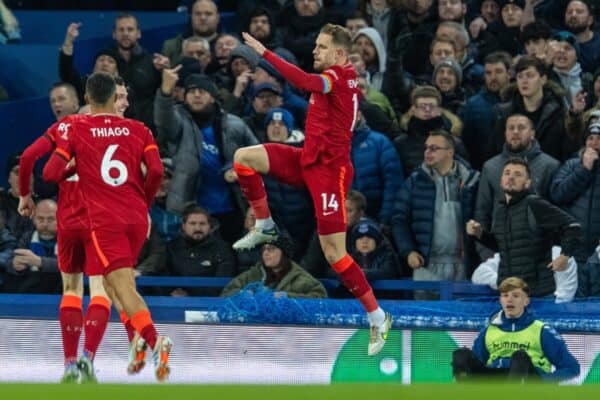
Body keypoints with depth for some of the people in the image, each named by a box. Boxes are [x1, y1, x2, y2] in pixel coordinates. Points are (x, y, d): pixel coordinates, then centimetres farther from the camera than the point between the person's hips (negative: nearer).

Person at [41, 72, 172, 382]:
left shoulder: (74, 127, 0)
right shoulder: (138, 130, 7)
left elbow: (51, 173, -7)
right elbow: (156, 171, -3)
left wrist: (71, 168, 15)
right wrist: (144, 203, 13)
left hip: (105, 220, -4)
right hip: (137, 217, 4)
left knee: (124, 287, -12)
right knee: (121, 279, 23)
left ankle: (152, 340, -33)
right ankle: (140, 338, 12)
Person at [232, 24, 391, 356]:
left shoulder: (337, 78, -18)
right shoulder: (346, 79, 9)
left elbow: (304, 81, -39)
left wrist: (264, 53, -39)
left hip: (328, 169, -9)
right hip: (309, 161, 9)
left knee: (335, 254, -8)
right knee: (244, 157, -3)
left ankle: (378, 318, 2)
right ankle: (264, 226, 11)